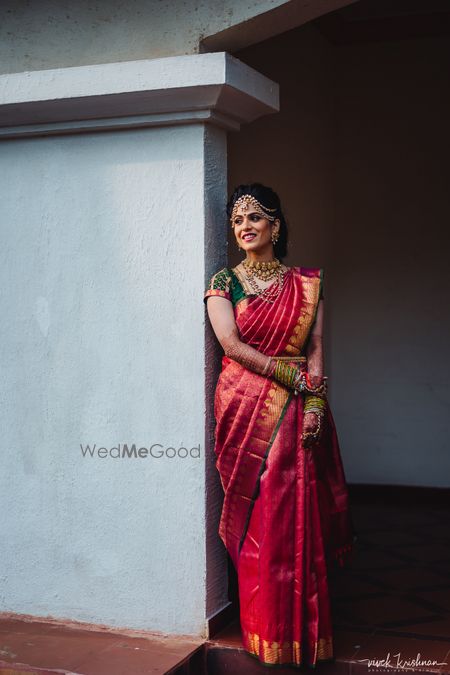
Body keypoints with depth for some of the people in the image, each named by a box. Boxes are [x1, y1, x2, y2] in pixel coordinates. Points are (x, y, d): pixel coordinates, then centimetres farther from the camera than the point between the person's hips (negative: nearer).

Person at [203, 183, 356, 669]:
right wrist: (295, 376, -10)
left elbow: (316, 348, 3)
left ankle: (301, 628, 10)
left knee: (297, 515, -2)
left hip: (297, 411, 1)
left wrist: (315, 402, -11)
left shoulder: (307, 283, 9)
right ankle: (265, 631, 9)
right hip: (246, 409, -1)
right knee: (256, 518, -1)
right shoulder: (224, 282, 5)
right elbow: (233, 346, -6)